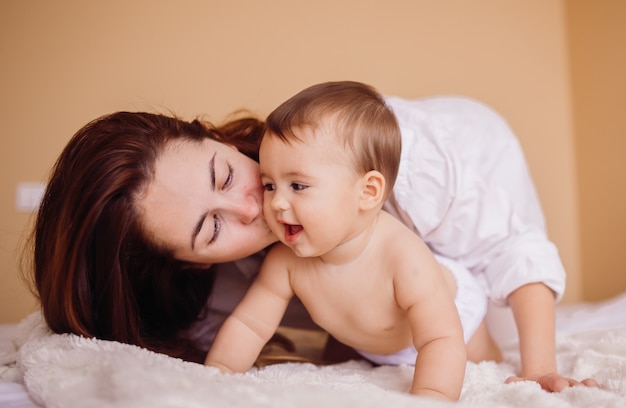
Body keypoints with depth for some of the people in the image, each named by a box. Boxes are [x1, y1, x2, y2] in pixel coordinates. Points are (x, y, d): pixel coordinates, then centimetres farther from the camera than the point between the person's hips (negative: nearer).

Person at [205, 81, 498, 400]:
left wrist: (428, 396, -66)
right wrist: (216, 370, -40)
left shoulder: (403, 258, -45)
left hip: (446, 316, -3)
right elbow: (248, 324, -23)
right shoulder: (285, 261, -31)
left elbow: (442, 342, -49)